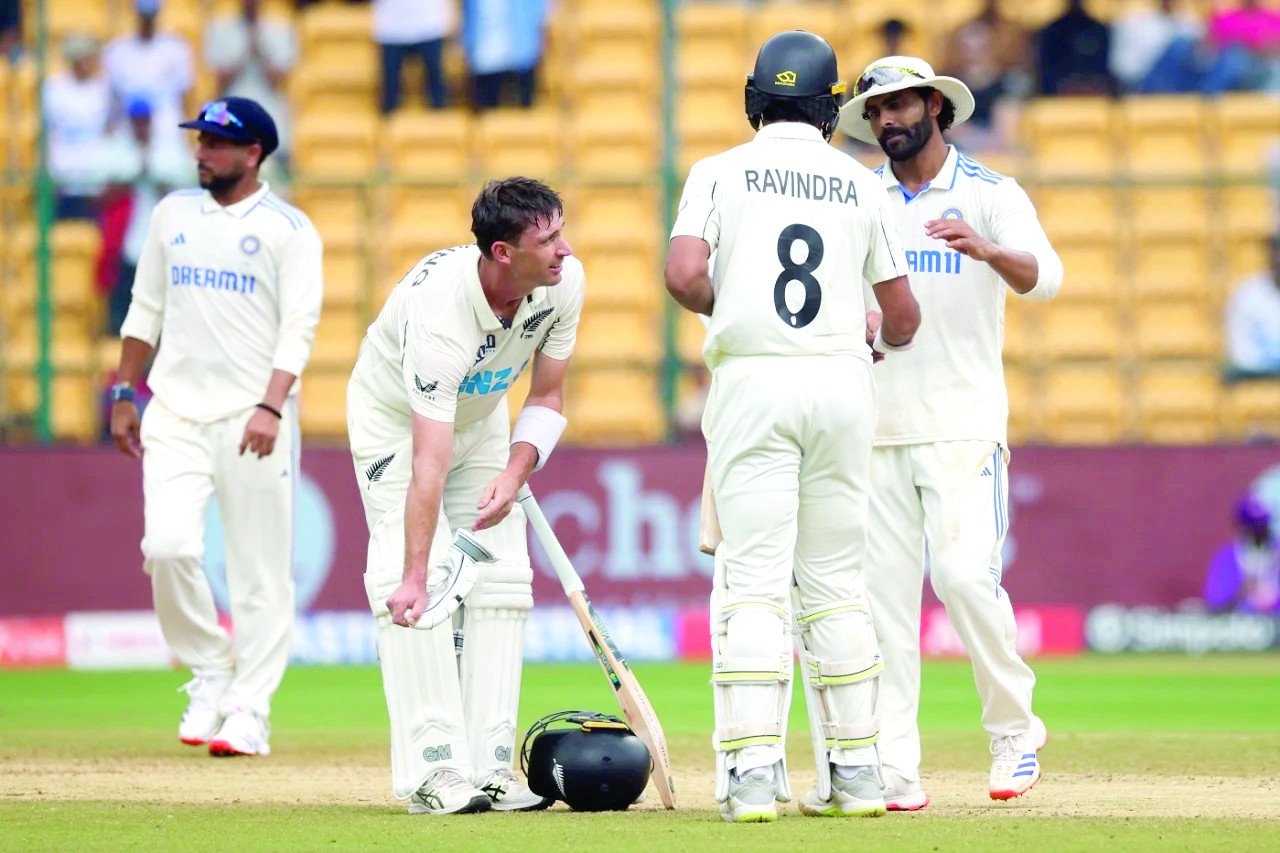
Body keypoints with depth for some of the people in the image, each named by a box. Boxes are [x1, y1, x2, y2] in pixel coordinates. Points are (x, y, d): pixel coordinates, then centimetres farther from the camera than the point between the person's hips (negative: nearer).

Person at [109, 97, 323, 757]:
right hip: (175, 415, 4)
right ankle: (210, 671, 7)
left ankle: (249, 711, 3)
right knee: (168, 545, -13)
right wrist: (123, 393, 14)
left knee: (260, 568, -3)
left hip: (252, 420, -4)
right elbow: (145, 308, 20)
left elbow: (298, 328, -8)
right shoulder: (172, 215, 14)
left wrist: (271, 408, -21)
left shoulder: (288, 229, -1)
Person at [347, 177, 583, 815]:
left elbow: (546, 397, -9)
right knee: (405, 583, -20)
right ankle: (435, 768, -23)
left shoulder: (564, 282, -24)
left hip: (482, 416, 6)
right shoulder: (438, 313, -41)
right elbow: (428, 463, -45)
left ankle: (490, 767, -5)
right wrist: (413, 579, -49)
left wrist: (515, 471, -27)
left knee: (500, 581, -4)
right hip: (395, 418, -6)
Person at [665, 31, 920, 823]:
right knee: (837, 581, 10)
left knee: (753, 579, -5)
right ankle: (854, 770, 11)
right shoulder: (861, 185, 9)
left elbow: (685, 276, -13)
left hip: (753, 382, -2)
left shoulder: (720, 173, 1)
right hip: (842, 380, 2)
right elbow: (903, 314, 11)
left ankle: (752, 773, -14)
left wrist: (718, 304, 10)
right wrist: (883, 339, 34)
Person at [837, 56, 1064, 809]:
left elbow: (1044, 277, -15)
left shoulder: (991, 196, 0)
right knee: (882, 590, -2)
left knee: (966, 576, -14)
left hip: (962, 423, -4)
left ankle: (1014, 731, 6)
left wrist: (987, 249, -36)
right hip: (876, 425, 4)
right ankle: (892, 770, -1)